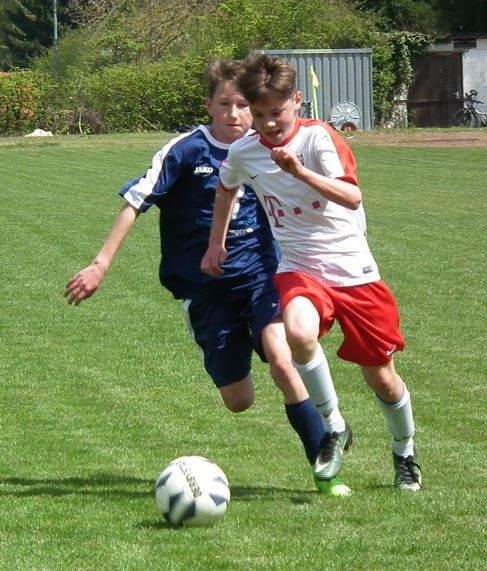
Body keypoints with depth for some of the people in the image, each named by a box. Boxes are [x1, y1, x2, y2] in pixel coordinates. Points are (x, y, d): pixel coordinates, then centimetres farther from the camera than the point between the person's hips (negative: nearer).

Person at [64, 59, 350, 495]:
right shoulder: (186, 151, -8)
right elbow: (135, 203, -7)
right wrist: (101, 265, -10)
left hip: (259, 275, 1)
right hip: (205, 290, -1)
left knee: (281, 360, -26)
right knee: (239, 401, 0)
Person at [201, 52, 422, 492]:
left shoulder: (318, 138, -14)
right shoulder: (244, 153, 0)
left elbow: (352, 197, -29)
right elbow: (226, 188, 25)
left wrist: (300, 171, -40)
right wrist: (216, 243, 23)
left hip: (353, 270, -2)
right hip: (298, 270, 2)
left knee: (381, 376, 6)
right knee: (299, 333, -33)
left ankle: (405, 453, 35)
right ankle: (334, 428, -13)